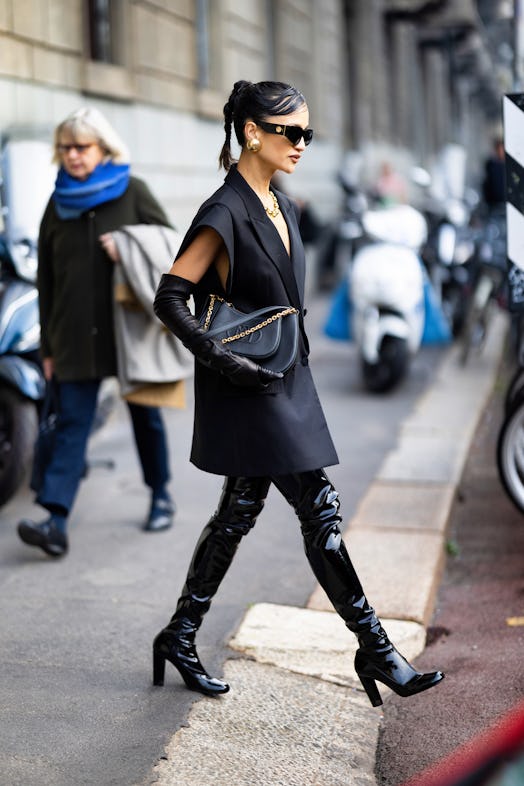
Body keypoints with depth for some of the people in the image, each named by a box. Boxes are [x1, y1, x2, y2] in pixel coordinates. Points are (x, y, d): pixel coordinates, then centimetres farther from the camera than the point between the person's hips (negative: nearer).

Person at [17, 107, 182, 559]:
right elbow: (47, 279, 10)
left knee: (145, 414, 11)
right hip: (75, 336, 2)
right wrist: (48, 345, 8)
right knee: (71, 424, -4)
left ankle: (161, 496, 31)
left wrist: (131, 253, -17)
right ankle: (56, 522, -10)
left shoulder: (132, 192, 0)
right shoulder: (58, 204, 9)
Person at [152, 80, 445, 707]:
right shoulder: (225, 213, -15)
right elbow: (169, 298, -18)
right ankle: (375, 648, 4)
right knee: (319, 510, -5)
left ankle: (180, 637, 26)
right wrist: (225, 360, -22)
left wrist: (295, 344, 15)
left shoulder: (281, 207, 11)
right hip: (249, 389, -9)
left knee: (240, 511, 14)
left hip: (285, 381, 9)